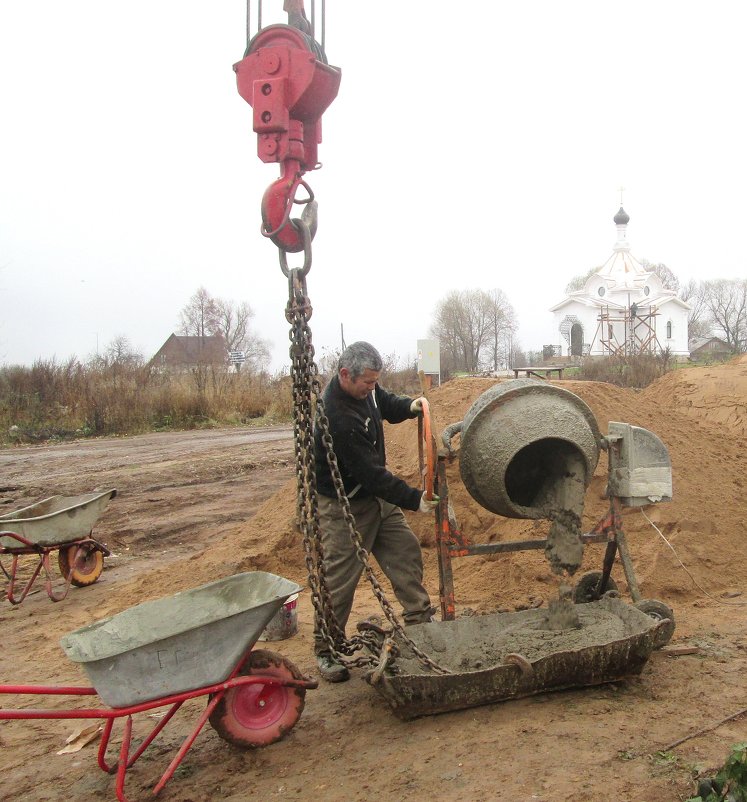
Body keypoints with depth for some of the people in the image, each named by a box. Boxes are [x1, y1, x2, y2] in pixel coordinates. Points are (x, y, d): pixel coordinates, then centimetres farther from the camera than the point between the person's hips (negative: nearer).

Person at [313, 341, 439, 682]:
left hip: (376, 495, 9)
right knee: (340, 578, -2)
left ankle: (420, 619, 26)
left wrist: (409, 406, -3)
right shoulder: (337, 418, -32)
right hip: (344, 504, -9)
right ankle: (325, 650, 13)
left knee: (406, 552, 11)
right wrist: (413, 499, -24)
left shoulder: (364, 389, -4)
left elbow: (386, 404, 19)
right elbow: (370, 473, -29)